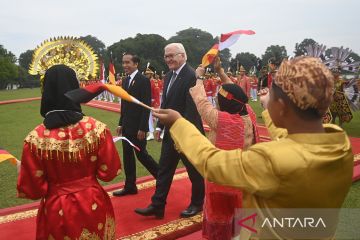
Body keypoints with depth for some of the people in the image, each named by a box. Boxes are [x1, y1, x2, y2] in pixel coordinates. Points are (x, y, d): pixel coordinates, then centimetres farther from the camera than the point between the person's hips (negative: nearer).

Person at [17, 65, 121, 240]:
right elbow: (109, 172, -9)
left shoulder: (35, 138, -18)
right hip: (93, 206, 1)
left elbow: (32, 189, -10)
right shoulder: (96, 128, -18)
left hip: (56, 211, 0)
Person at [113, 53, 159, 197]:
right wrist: (121, 124, 13)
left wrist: (142, 128, -19)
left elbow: (146, 106, -16)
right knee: (127, 156, 10)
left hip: (138, 127, -8)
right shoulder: (126, 81, 11)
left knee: (141, 154, 1)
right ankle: (130, 186, 19)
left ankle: (161, 175, 23)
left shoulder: (144, 80, -13)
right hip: (127, 126, 8)